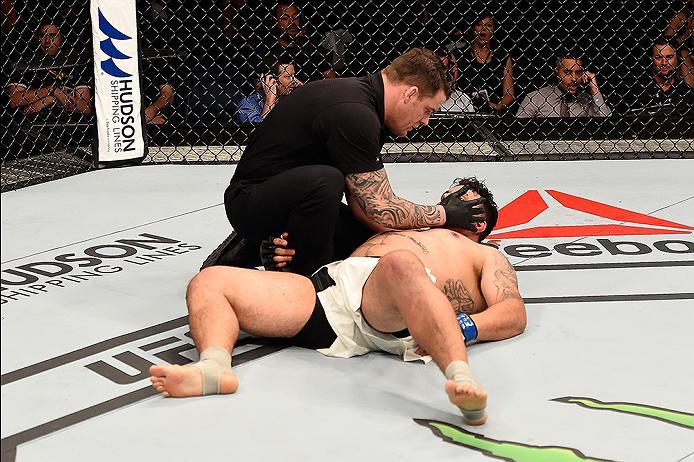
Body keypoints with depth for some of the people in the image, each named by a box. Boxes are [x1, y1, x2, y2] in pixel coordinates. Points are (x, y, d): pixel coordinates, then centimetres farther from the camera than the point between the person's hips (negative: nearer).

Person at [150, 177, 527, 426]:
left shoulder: (484, 256, 31)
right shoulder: (401, 230, 45)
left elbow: (514, 314, 13)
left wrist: (463, 327, -10)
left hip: (391, 317, -5)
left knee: (400, 264, -41)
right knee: (208, 282, -11)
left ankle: (462, 381, -57)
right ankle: (213, 367, -40)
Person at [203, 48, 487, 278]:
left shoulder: (362, 96, 5)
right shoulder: (354, 113, -25)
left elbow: (361, 202, 5)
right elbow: (381, 210, -23)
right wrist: (445, 215, -11)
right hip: (250, 203, -11)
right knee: (323, 181, -36)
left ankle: (250, 251, 13)